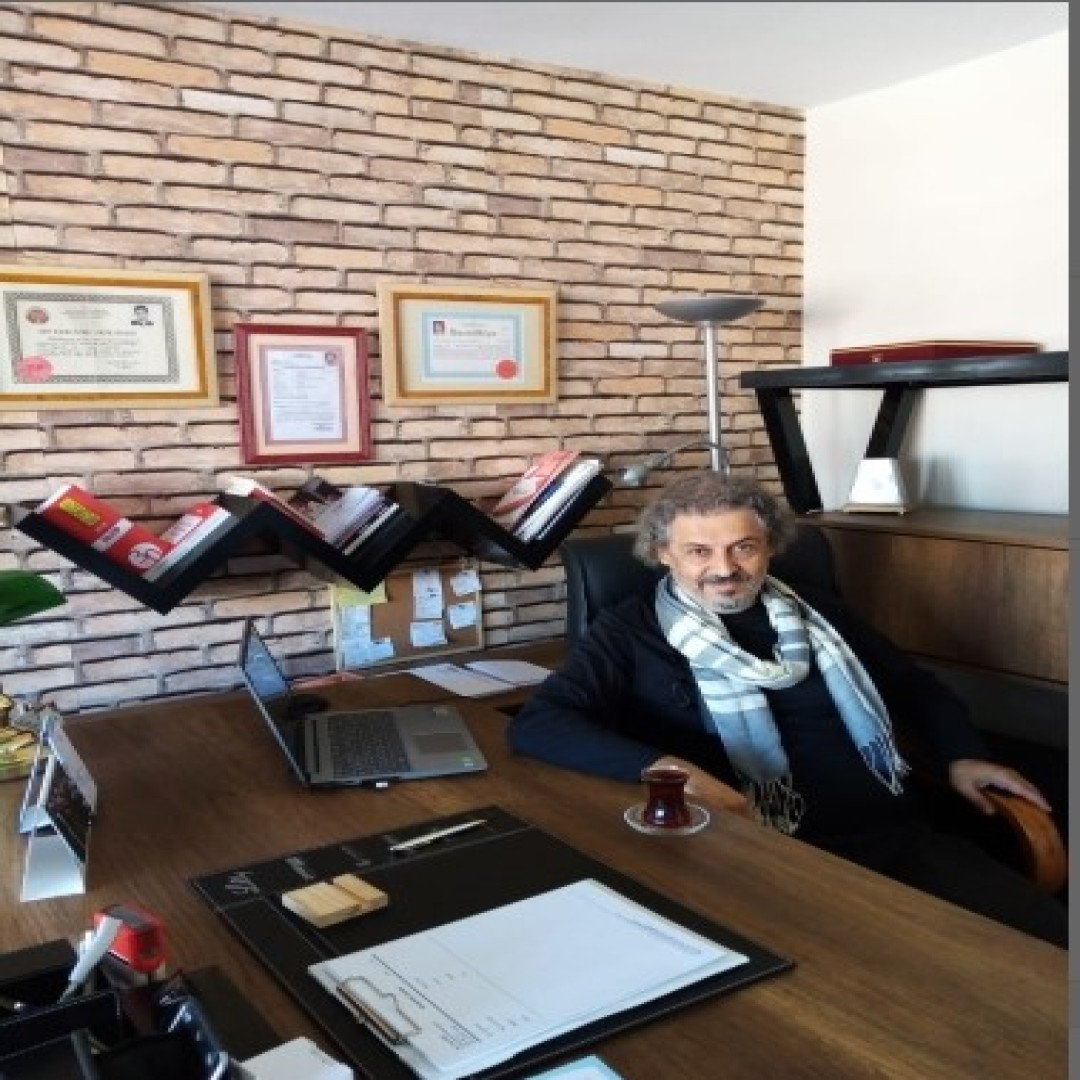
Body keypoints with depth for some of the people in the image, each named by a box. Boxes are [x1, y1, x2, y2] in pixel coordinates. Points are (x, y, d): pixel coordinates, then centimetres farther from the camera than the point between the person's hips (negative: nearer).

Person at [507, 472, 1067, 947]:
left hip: (898, 834, 5)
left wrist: (961, 756, 11)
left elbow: (914, 685, 31)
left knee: (1052, 942, -14)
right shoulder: (633, 631, 2)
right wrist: (669, 770, -23)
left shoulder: (815, 613, 17)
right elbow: (536, 725, -10)